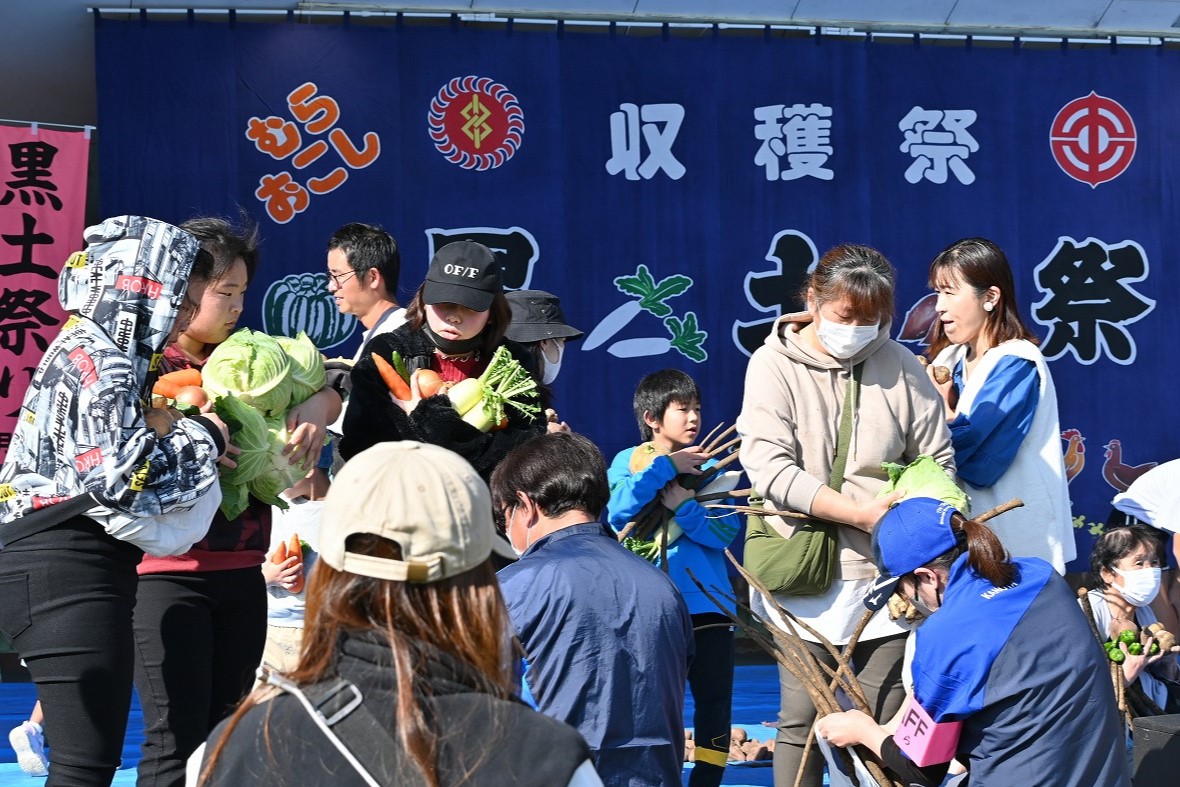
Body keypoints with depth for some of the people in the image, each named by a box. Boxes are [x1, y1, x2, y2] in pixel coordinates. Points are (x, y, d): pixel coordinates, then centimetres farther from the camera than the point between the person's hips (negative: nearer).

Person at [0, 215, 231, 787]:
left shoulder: (88, 350, 18)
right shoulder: (99, 362, -14)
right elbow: (124, 473, -23)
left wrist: (191, 442, 5)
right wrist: (202, 439, -9)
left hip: (74, 569, 11)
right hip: (68, 572, -11)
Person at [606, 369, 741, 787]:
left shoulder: (708, 464, 5)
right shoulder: (629, 461, 2)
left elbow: (726, 531, -5)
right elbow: (616, 513, -17)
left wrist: (683, 506, -18)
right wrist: (665, 467, -17)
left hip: (706, 604, 2)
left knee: (715, 698, 4)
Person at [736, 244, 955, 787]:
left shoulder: (900, 366, 2)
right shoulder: (774, 364, -3)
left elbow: (938, 463, 8)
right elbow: (768, 468, -13)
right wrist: (861, 513, -19)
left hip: (887, 572, 2)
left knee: (888, 719, 4)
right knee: (802, 719, 2)